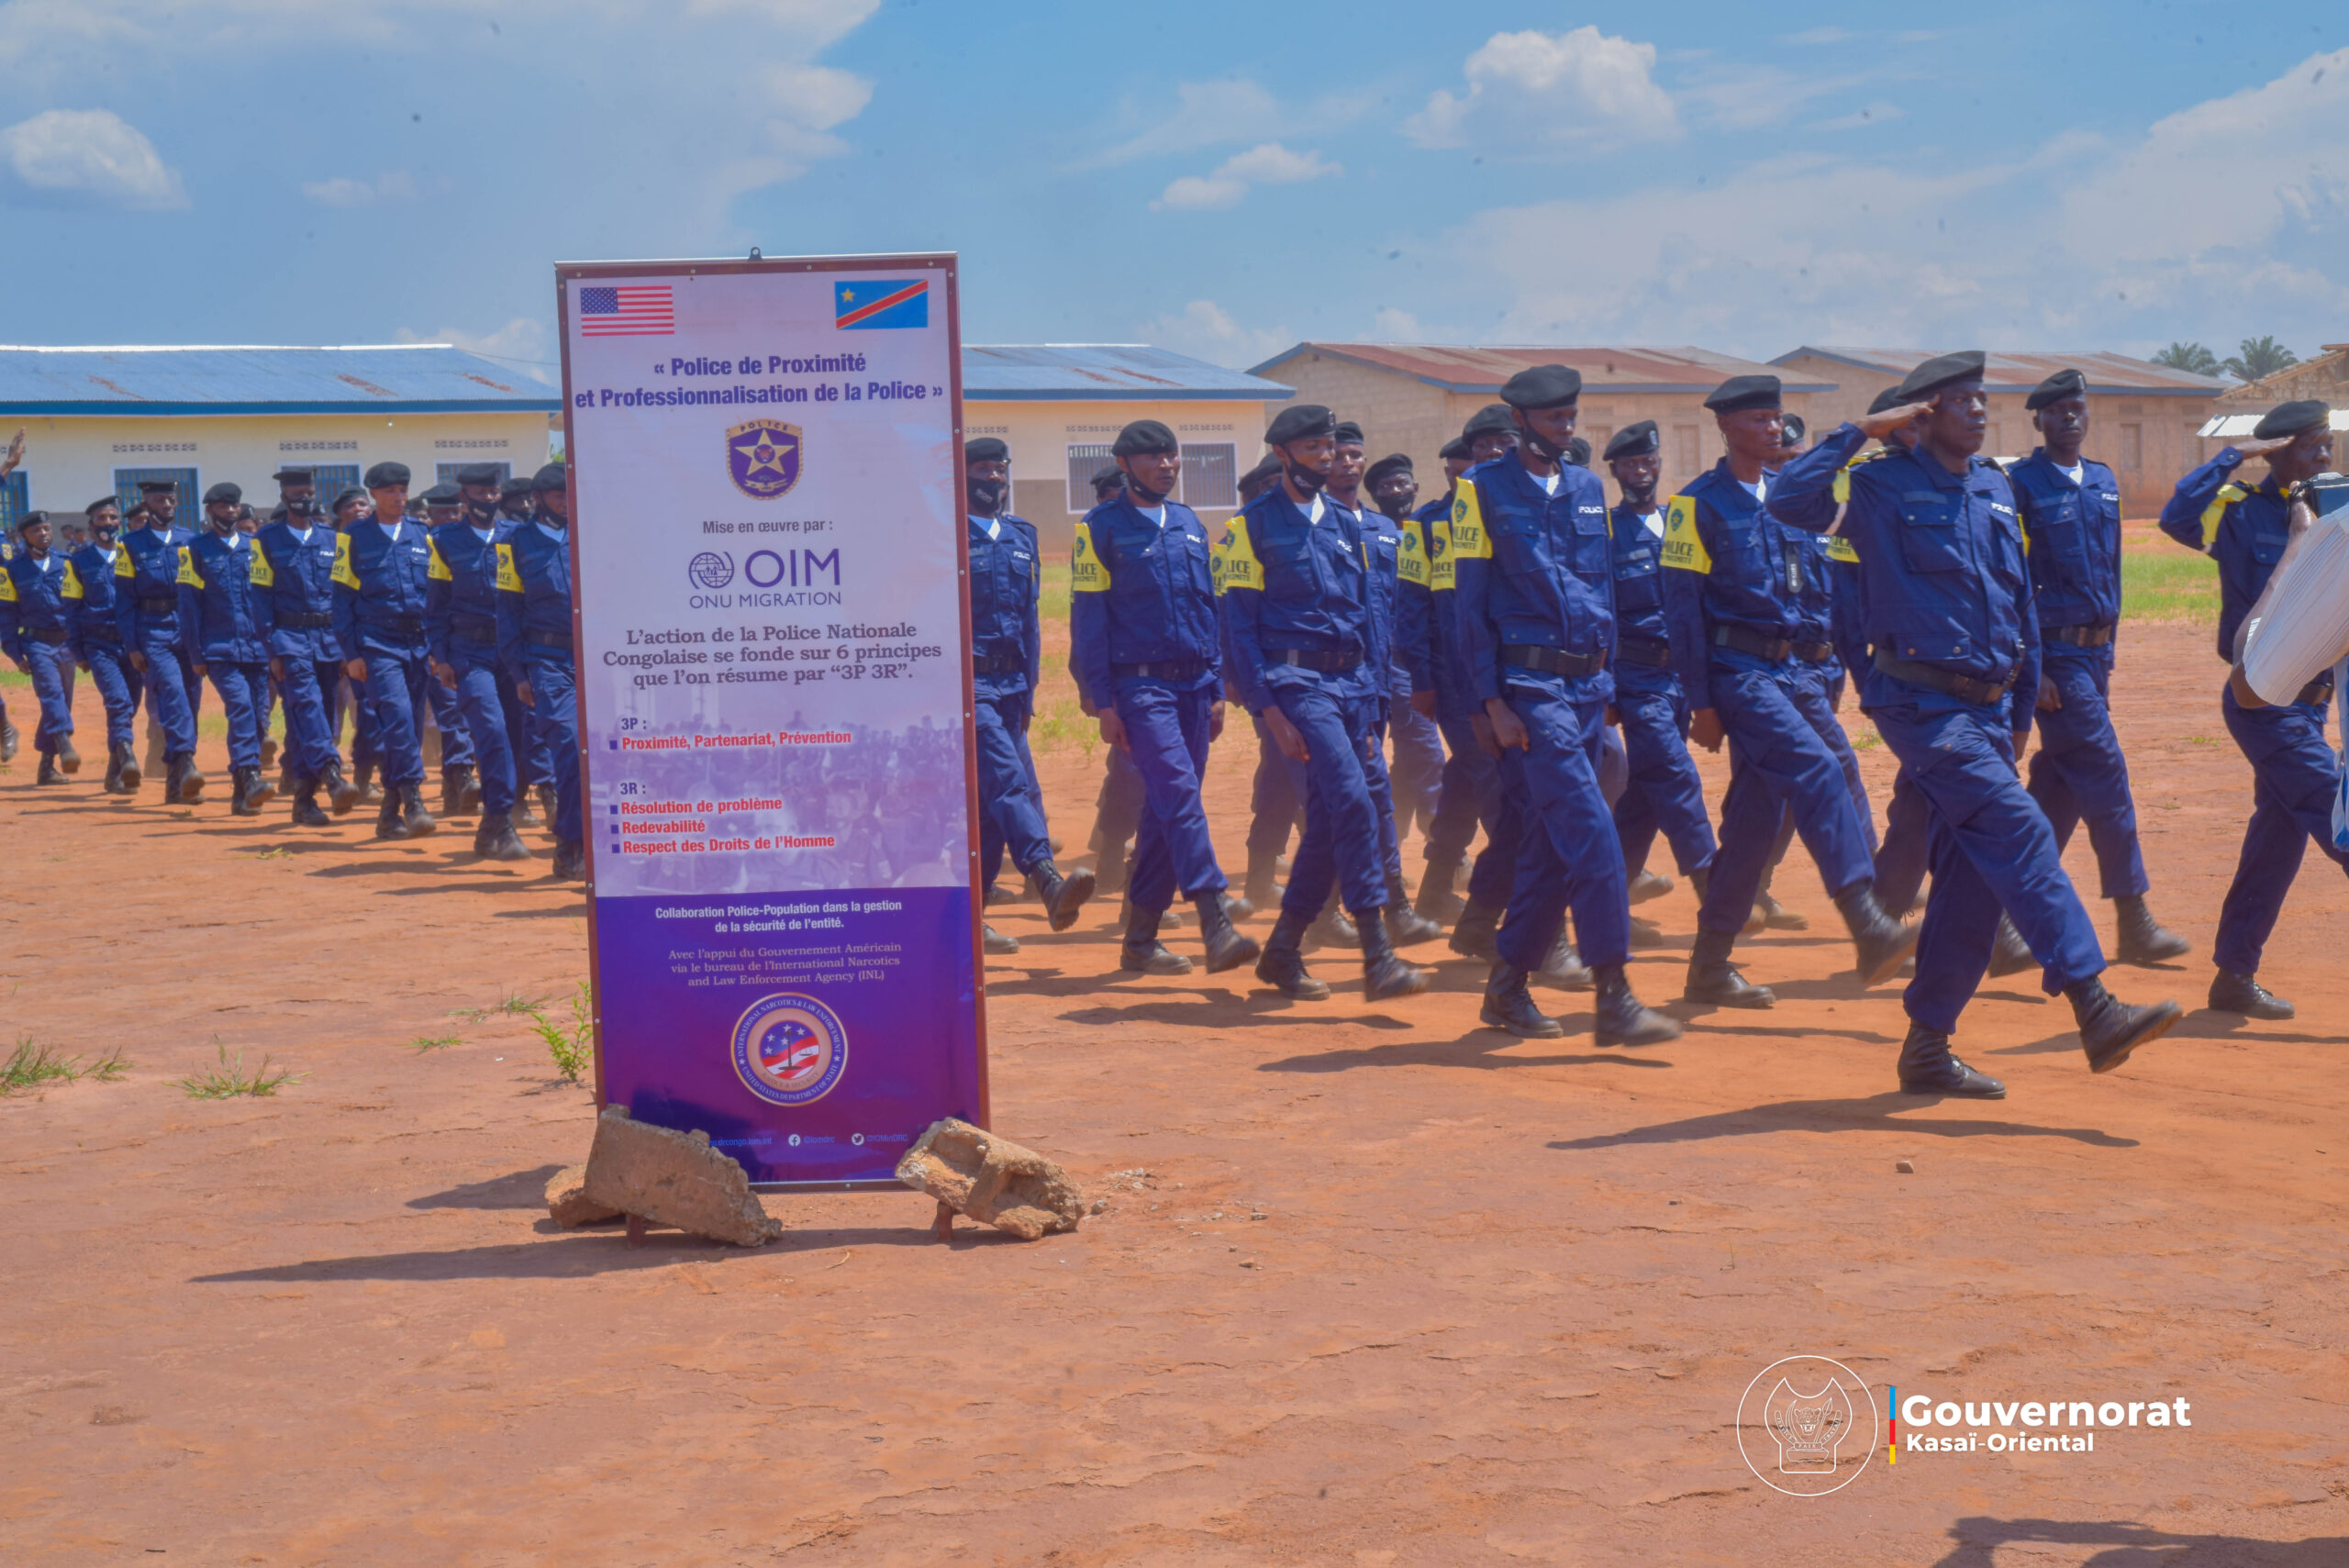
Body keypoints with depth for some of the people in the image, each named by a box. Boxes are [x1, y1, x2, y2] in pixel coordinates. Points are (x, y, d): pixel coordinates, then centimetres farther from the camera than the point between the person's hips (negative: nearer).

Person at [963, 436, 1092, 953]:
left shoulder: (1022, 536, 16)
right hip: (967, 681, -7)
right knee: (1006, 779, -21)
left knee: (989, 798, 8)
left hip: (1010, 684, 7)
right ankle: (1049, 882, -37)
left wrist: (1028, 687, 16)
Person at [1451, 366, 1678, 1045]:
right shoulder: (1484, 490, -3)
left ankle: (1507, 987, 19)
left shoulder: (1587, 488, 14)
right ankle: (1612, 997, -15)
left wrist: (1606, 683, 16)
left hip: (1588, 683, 6)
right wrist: (1494, 703, -11)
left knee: (1551, 842, 9)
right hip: (1530, 683, -6)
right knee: (1592, 833, -16)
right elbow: (1471, 602, -5)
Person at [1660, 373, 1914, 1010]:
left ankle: (1709, 965, 16)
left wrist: (1818, 635, 6)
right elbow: (1683, 606, -8)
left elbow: (1806, 572, 24)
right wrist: (1701, 703, -10)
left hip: (1794, 668, 7)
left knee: (1755, 814, 7)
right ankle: (1869, 930, -32)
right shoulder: (1699, 504, -6)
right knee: (1817, 770, -24)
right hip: (1740, 670, -7)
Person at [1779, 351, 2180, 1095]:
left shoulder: (1997, 491, 15)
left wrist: (2023, 705, 21)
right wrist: (1860, 431, -17)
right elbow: (1793, 504, -22)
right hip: (1921, 703, -7)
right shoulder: (1883, 487, -5)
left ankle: (1927, 1048, 17)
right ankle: (2094, 1010, -24)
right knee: (2019, 831, -20)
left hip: (1987, 706, 8)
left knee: (1974, 875, 7)